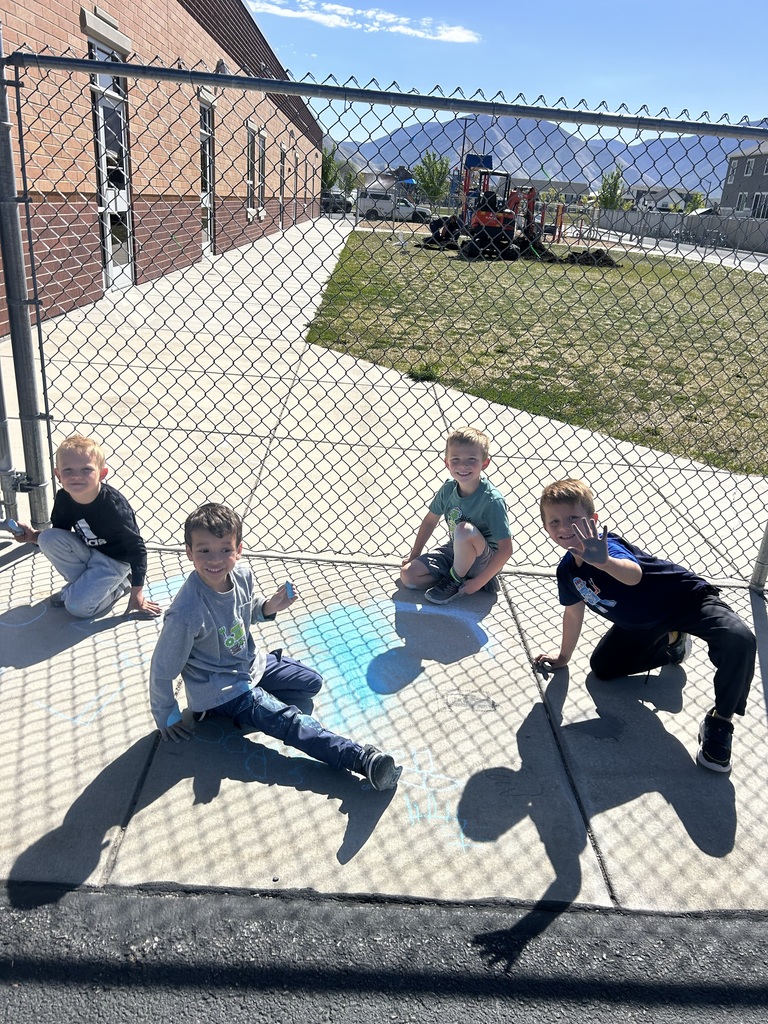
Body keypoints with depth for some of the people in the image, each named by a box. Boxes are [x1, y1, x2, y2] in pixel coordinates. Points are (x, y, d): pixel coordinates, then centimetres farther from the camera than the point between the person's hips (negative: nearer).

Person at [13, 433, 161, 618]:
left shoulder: (113, 505, -31)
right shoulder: (63, 499, -14)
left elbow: (136, 548, -22)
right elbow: (58, 537, 5)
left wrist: (137, 594, -19)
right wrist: (33, 536, -17)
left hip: (115, 560, -6)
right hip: (87, 552, 6)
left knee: (78, 607, -18)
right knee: (48, 539, -18)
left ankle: (121, 584, 6)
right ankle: (81, 584, 1)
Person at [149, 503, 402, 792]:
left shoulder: (242, 575, -15)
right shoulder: (187, 614, -34)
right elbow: (163, 670, -21)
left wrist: (270, 606, -13)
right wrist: (166, 717, -7)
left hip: (250, 663, 8)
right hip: (220, 691, -8)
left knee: (311, 682, 13)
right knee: (290, 720, -19)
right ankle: (362, 759, -22)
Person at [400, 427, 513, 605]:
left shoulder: (491, 500, -25)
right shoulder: (448, 488, -8)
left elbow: (505, 549, -24)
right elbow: (430, 521, 10)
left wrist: (478, 582, -22)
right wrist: (414, 555, 13)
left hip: (484, 561, -6)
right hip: (454, 551, 6)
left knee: (464, 529, -36)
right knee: (407, 575, -7)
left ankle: (456, 580, -10)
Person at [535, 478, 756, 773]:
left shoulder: (605, 546, -30)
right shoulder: (567, 570, -9)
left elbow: (634, 575, -53)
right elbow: (573, 613, 9)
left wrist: (605, 561, -75)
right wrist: (563, 656, 19)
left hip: (686, 599, -7)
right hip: (641, 624, 7)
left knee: (739, 639, -34)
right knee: (602, 668, 10)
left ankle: (719, 721, -13)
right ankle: (671, 644, 29)